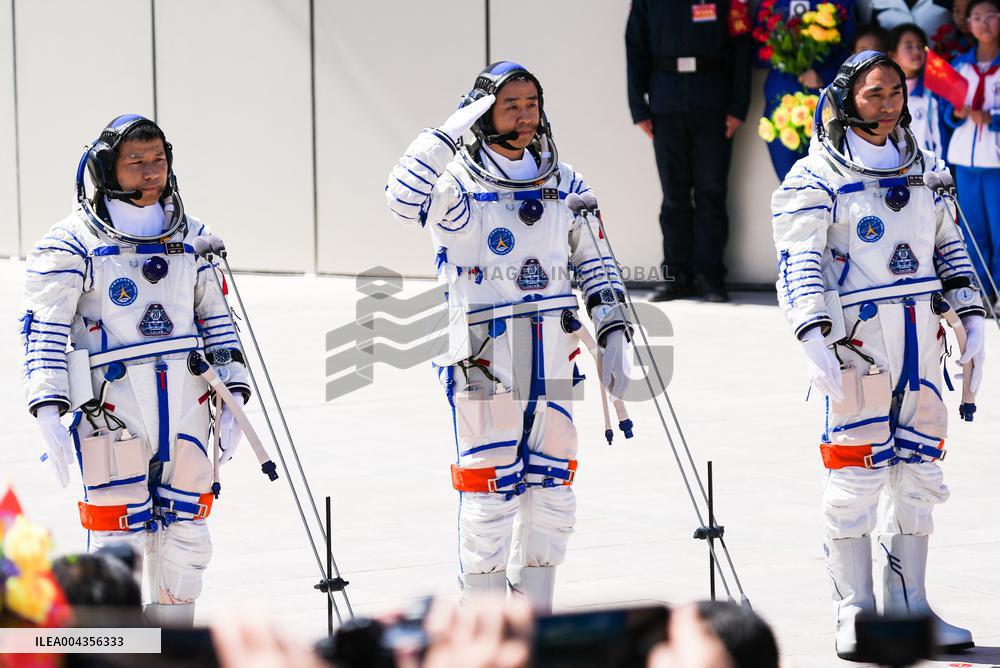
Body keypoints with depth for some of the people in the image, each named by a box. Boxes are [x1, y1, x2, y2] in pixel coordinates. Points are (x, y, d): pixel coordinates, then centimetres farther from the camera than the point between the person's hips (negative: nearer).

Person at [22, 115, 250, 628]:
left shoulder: (191, 237, 12)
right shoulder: (72, 243, -4)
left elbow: (216, 316, 19)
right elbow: (43, 329, -5)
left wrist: (233, 394, 12)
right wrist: (48, 411, -14)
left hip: (188, 407, 5)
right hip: (113, 407, -5)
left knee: (187, 539, 8)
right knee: (120, 541, -6)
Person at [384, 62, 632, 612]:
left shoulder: (566, 186, 9)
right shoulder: (459, 187, -8)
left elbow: (596, 261, 18)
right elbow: (403, 199, -29)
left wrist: (613, 334, 11)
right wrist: (450, 132, -27)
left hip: (551, 362, 5)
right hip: (484, 362, -5)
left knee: (551, 490, 9)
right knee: (490, 491, -4)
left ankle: (534, 611, 22)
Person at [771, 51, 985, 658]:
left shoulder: (926, 169, 15)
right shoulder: (817, 177, -4)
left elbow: (951, 248, 21)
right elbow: (799, 263, -9)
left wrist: (972, 323, 13)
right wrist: (814, 338, -19)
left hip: (922, 340, 6)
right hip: (857, 336, -6)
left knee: (919, 472, 8)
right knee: (857, 472, -6)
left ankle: (908, 606, 16)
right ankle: (855, 612, 3)